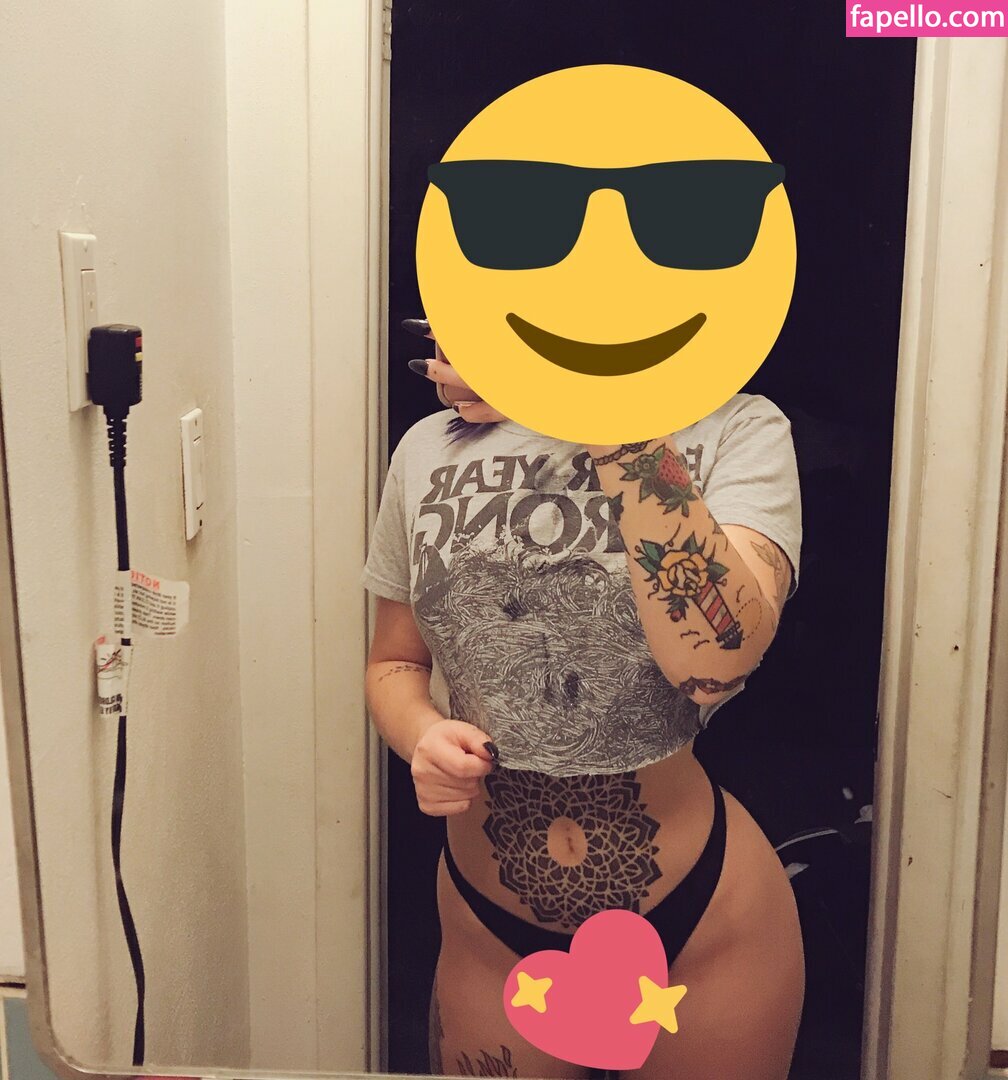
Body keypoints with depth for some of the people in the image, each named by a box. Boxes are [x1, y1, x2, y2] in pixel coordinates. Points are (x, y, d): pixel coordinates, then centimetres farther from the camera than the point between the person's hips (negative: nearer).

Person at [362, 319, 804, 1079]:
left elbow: (714, 660, -29)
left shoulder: (735, 430, -12)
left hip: (706, 924, -2)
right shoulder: (430, 451, -3)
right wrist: (422, 737, -13)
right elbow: (394, 663, 8)